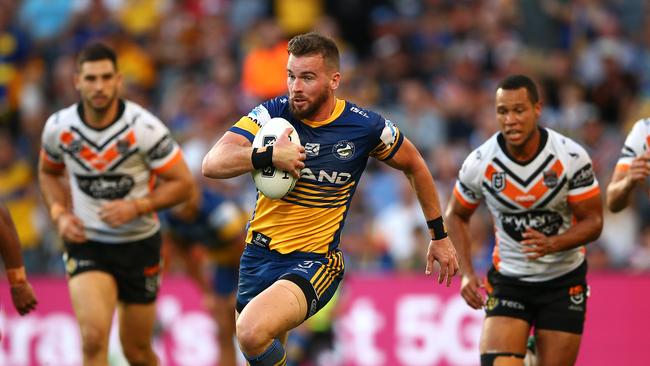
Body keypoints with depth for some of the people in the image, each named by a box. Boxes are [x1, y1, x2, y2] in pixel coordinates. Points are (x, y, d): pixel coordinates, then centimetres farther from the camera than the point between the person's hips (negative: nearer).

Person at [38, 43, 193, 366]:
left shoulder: (145, 128, -16)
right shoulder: (58, 128, -8)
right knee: (94, 338, -24)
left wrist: (136, 207, -22)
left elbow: (182, 184, -9)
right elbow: (48, 172, 14)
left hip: (139, 245, 0)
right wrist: (60, 215, -3)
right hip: (86, 244, 0)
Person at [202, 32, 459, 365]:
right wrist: (268, 156, -35)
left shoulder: (365, 127, -8)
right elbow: (212, 164, -19)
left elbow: (414, 166, 11)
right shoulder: (271, 115, -7)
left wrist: (439, 235, 16)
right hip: (258, 254, 4)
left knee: (253, 333, -30)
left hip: (315, 260, -4)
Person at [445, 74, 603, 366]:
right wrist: (466, 273, -6)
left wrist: (551, 244, -27)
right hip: (508, 280, 0)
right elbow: (456, 216, 6)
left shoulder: (571, 157, -15)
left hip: (564, 280, 0)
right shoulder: (479, 164, -12)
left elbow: (592, 222, -8)